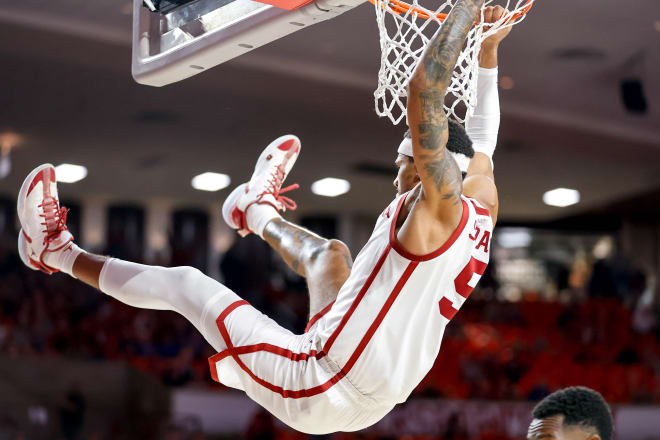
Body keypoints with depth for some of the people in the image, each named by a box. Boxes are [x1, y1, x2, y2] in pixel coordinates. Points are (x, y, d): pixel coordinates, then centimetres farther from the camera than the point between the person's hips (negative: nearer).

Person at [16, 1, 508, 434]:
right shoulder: (482, 206, 2)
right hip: (367, 407, 8)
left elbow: (424, 92, -29)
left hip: (318, 394, -8)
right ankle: (260, 213, 59)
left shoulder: (439, 205, -20)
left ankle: (58, 252, 27)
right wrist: (489, 47, 22)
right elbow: (481, 139, 21)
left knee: (184, 283, 6)